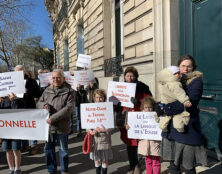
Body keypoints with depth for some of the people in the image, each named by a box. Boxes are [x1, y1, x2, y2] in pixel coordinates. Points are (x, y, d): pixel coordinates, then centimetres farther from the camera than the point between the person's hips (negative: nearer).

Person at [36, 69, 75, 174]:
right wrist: (43, 105, -13)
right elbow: (38, 103, 12)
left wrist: (53, 118, -23)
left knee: (63, 149, 12)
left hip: (62, 126, -4)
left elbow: (68, 108, -18)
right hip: (48, 125, 4)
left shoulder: (69, 91, -9)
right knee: (48, 149, 16)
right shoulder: (47, 90, 6)